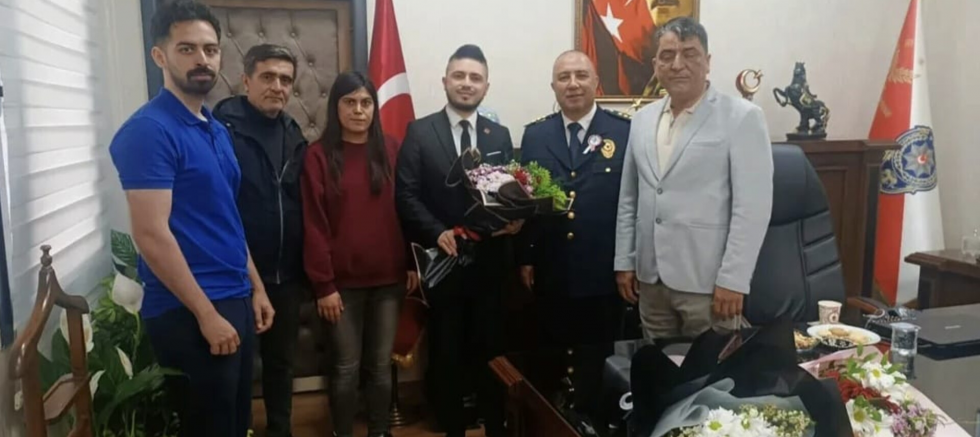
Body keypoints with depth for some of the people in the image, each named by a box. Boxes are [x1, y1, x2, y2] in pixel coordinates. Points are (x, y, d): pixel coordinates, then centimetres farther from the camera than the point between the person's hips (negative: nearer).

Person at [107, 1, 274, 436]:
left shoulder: (218, 131, 11)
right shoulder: (148, 130, -14)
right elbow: (152, 235, -19)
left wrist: (256, 287, 14)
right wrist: (207, 313, -18)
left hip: (235, 301, 8)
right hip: (188, 313, -8)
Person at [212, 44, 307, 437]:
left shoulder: (293, 135, 8)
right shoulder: (222, 129, -12)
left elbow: (303, 205, 9)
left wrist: (304, 267, 7)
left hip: (285, 275, 6)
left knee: (281, 360, 19)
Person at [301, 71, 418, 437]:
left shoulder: (390, 149, 3)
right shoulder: (318, 155, -6)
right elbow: (314, 224, -8)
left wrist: (412, 262, 3)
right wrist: (323, 284, -10)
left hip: (388, 277, 3)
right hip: (342, 282, -2)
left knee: (381, 364, 13)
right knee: (346, 367, 8)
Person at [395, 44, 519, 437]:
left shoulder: (500, 135, 8)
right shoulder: (419, 132, -1)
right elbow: (406, 195, -7)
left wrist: (514, 219, -14)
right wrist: (437, 232, -19)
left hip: (489, 261, 2)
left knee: (490, 349, 11)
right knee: (446, 352, 11)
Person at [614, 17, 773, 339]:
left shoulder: (742, 118, -7)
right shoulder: (642, 120, 9)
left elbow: (753, 206, -11)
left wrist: (732, 279, -14)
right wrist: (624, 261, 10)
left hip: (707, 280, -4)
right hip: (651, 278, 5)